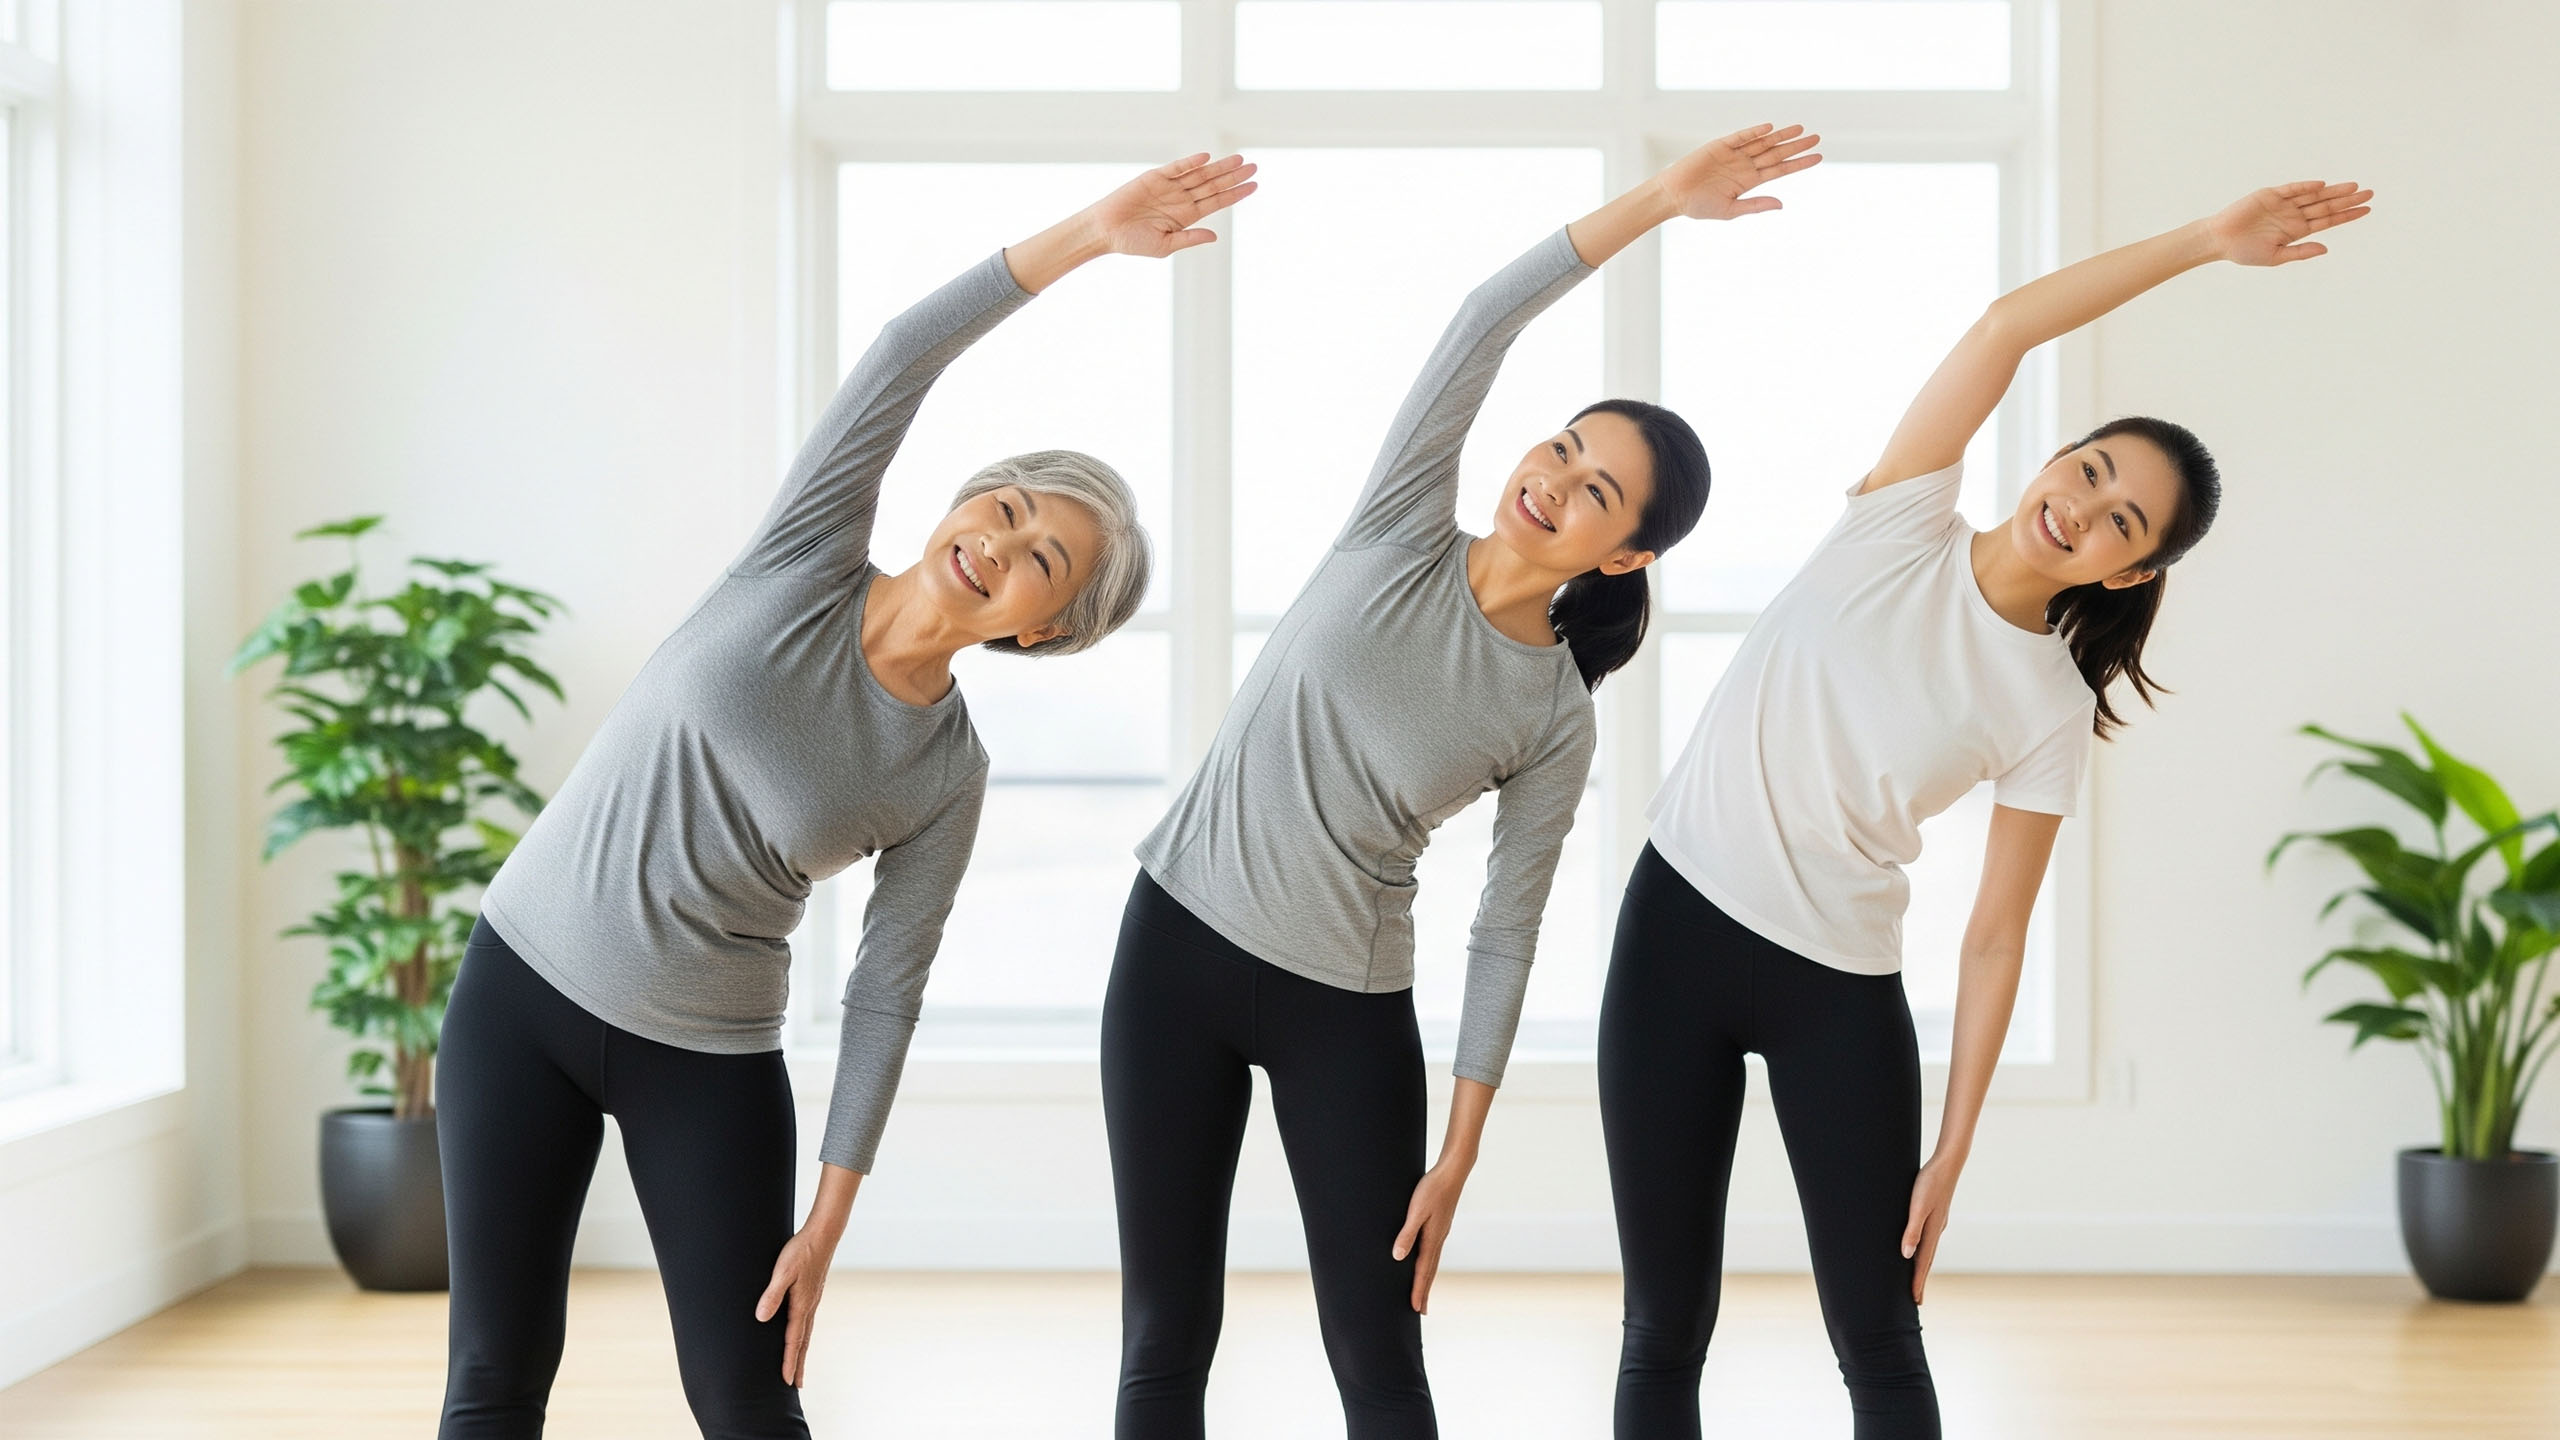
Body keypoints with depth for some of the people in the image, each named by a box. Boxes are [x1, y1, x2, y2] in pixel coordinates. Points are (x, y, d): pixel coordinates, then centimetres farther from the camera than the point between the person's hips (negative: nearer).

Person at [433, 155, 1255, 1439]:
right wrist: (1088, 235, -26)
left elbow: (886, 999, -4)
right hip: (525, 986, 0)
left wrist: (826, 1224, -9)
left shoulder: (948, 777, -6)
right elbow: (905, 356, -18)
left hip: (709, 1056, 0)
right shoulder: (803, 566, -8)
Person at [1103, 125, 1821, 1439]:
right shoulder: (1402, 537, -4)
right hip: (1178, 942, 0)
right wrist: (1658, 200, -21)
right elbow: (1482, 326, -14)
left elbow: (1506, 934, -1)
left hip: (1348, 1009, 0)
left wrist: (1458, 1154, -5)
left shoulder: (1554, 725, -5)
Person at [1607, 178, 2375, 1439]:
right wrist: (2205, 240, -14)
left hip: (1842, 987, 0)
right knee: (1665, 1331, 4)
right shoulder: (1901, 523, -3)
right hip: (1676, 924, 0)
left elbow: (1996, 937, -4)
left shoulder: (2051, 711, -4)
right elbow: (2007, 324, -13)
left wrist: (1949, 1157, -7)